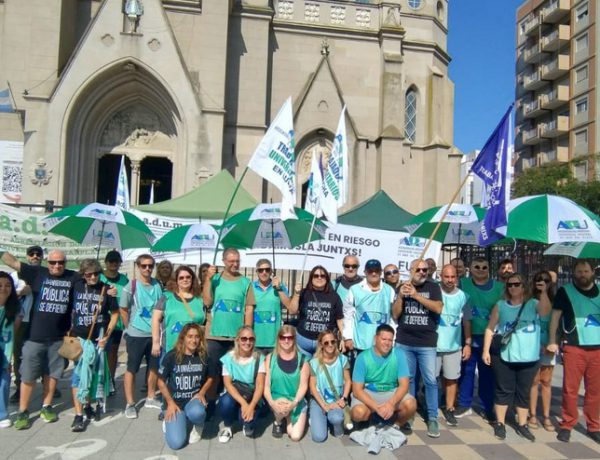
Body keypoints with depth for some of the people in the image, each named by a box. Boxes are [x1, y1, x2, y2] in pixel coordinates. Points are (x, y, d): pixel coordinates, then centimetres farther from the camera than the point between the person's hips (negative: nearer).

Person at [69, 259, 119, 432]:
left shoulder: (105, 289, -5)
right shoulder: (76, 286, -1)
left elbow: (115, 313, 0)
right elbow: (71, 308, 11)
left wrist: (106, 336, -6)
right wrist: (70, 330, 4)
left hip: (97, 339, 0)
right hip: (79, 338, 0)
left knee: (93, 374, 12)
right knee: (78, 374, -4)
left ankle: (88, 406, 31)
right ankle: (78, 415, 1)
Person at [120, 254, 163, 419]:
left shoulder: (158, 285, 1)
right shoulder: (131, 286, -10)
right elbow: (123, 310, -2)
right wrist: (130, 328, 1)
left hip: (154, 334, 4)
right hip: (136, 335, -4)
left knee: (154, 367, 15)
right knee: (132, 369, 5)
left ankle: (150, 398, 32)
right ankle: (130, 403, 17)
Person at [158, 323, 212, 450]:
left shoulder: (203, 356, -4)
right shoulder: (171, 356, -11)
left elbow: (209, 378, 10)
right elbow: (161, 382, -2)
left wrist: (201, 393, -7)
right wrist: (170, 402, -10)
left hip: (194, 399, 1)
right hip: (175, 402, -1)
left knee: (196, 413, -37)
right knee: (176, 443, -16)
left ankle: (198, 424, 2)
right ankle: (170, 420, 18)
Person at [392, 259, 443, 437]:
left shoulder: (433, 287, 2)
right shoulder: (403, 287, 6)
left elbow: (438, 309, -13)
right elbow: (395, 315, 3)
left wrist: (416, 295, -19)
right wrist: (400, 296, -13)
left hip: (427, 343, -1)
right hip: (404, 342, 2)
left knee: (431, 380, -1)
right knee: (407, 379, 9)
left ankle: (432, 418, 10)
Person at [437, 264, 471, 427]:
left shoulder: (462, 296, -1)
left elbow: (466, 321, 6)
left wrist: (468, 344, 5)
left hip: (454, 345, 2)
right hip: (433, 344, -2)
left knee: (452, 378, 11)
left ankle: (449, 409, 26)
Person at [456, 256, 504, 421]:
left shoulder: (498, 287, 4)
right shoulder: (463, 284, 1)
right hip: (467, 336, 0)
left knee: (487, 373, 8)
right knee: (466, 371, 9)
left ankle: (488, 408, 21)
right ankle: (464, 405, 23)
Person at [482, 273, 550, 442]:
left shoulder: (533, 304, 1)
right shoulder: (500, 306, 2)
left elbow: (545, 311, -22)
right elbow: (490, 328, 4)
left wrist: (544, 292, -40)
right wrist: (486, 350, -2)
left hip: (529, 358, 0)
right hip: (503, 357, 0)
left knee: (523, 392, 11)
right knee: (504, 390, 7)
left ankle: (522, 425, 23)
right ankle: (500, 424, 18)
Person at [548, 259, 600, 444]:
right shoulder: (565, 291, 3)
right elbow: (555, 315, 1)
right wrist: (552, 341, -7)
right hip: (574, 348, -3)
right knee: (570, 389, -1)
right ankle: (567, 425, 10)